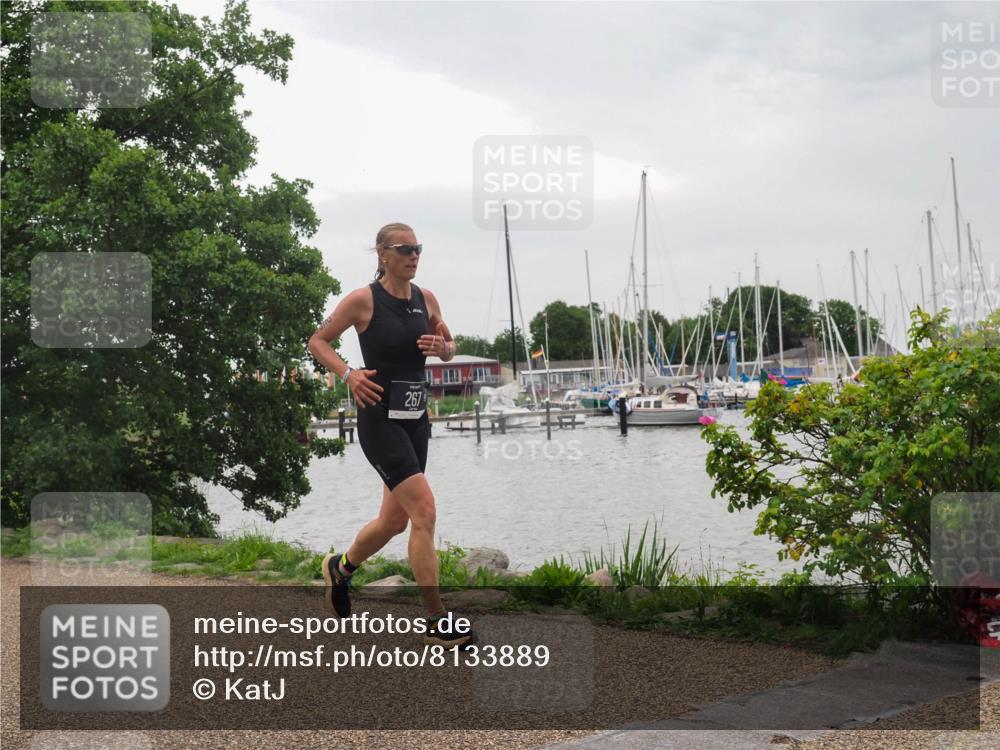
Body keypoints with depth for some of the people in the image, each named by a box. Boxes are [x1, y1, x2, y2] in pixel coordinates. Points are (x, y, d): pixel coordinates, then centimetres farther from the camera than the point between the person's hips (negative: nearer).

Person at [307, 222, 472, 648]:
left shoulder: (426, 299, 7)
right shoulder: (363, 300, -9)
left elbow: (448, 348, 19)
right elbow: (317, 341, 0)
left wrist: (442, 347, -5)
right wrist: (348, 374, -15)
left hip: (416, 418, 7)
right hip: (379, 418, -7)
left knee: (395, 520, 16)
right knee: (424, 510, -16)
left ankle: (340, 568, 44)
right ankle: (436, 621, -9)